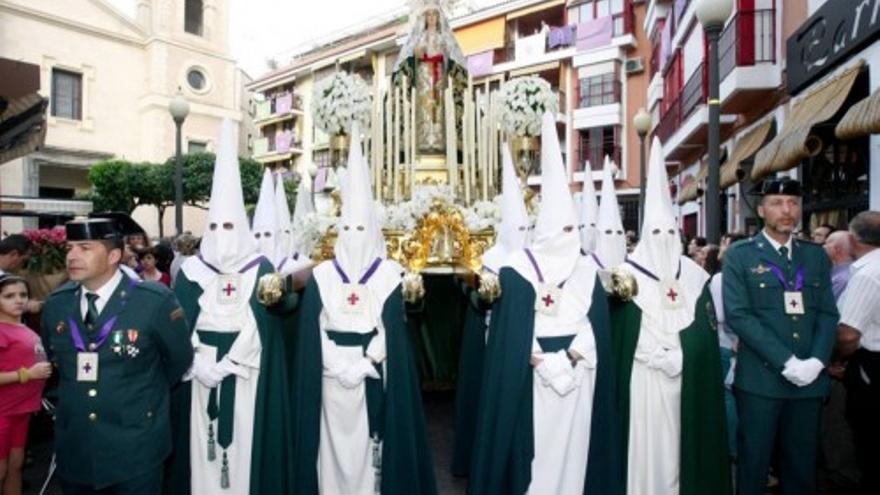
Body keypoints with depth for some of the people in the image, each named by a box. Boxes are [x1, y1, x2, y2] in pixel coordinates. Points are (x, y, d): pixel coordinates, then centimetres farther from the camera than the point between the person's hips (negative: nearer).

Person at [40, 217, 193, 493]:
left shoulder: (155, 301, -16)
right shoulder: (56, 304, 1)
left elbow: (180, 359, -3)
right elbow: (55, 358, 19)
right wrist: (75, 394, 15)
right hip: (73, 450, 4)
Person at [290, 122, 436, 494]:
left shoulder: (389, 274, -2)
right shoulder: (322, 276, 2)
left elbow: (393, 331, -4)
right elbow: (312, 334, -1)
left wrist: (361, 365, -11)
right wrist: (342, 368, -9)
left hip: (375, 380, -1)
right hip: (331, 381, 1)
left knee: (370, 450, 7)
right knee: (336, 451, 9)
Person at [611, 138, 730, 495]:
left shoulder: (693, 275, 8)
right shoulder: (629, 273, -4)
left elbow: (705, 327, 6)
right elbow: (621, 329, -6)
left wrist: (679, 355, -6)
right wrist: (660, 356, -11)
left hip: (686, 374, 4)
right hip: (643, 373, -3)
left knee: (679, 437, 10)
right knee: (645, 439, 0)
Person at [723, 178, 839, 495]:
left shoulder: (816, 256, 11)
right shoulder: (739, 255, -2)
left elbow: (827, 313, 7)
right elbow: (737, 315, -11)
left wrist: (816, 361, -9)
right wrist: (786, 361, -15)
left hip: (810, 379, 4)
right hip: (759, 378, -4)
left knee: (802, 464, 14)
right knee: (754, 462, 7)